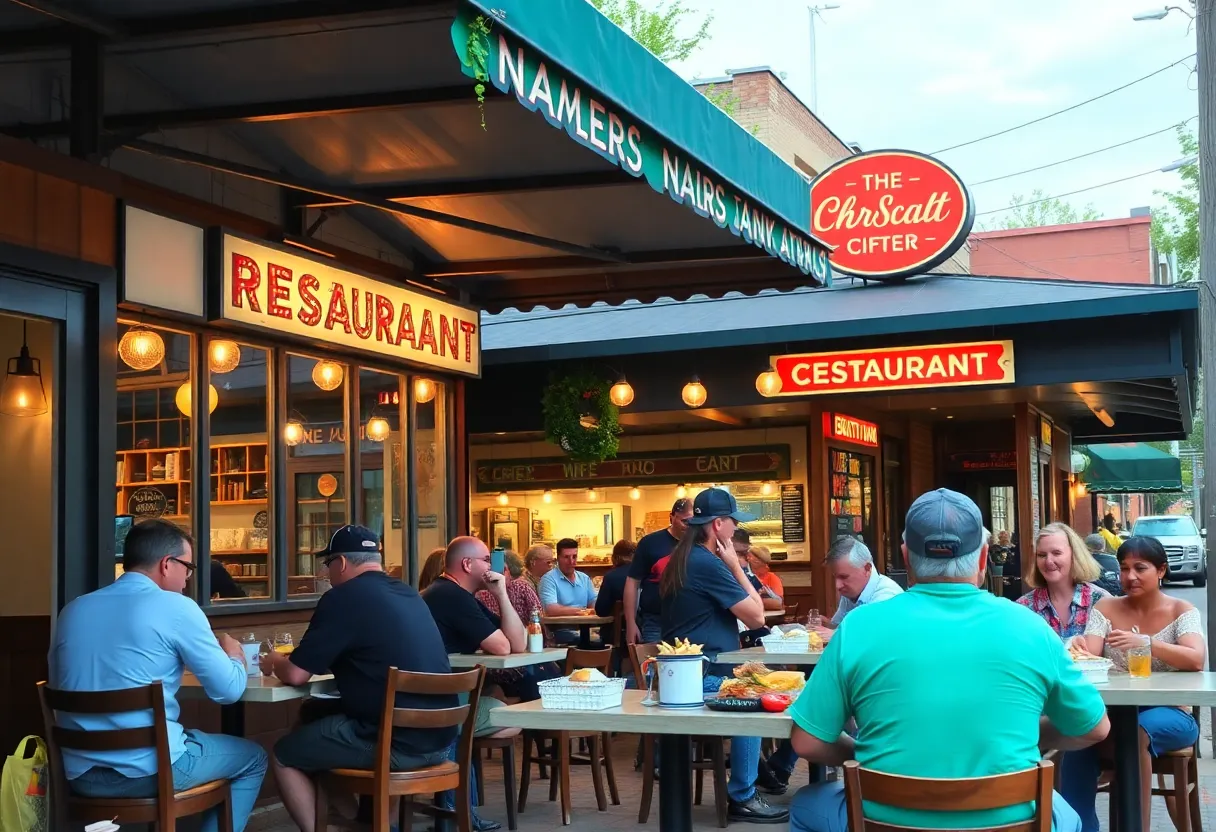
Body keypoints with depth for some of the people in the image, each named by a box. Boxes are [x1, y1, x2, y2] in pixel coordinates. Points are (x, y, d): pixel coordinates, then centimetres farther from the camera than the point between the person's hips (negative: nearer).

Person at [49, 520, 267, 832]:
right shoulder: (176, 607, -9)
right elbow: (229, 690, -6)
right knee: (252, 758, 21)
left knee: (195, 737, 34)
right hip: (148, 771, -6)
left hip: (80, 775, 6)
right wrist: (234, 654, 18)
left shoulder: (73, 610, 8)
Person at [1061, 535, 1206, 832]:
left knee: (1137, 733, -37)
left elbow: (1196, 660, -17)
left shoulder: (1181, 611, 1)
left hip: (1168, 714, -2)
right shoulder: (1106, 609, 10)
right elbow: (1089, 657, -4)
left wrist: (1146, 643, -33)